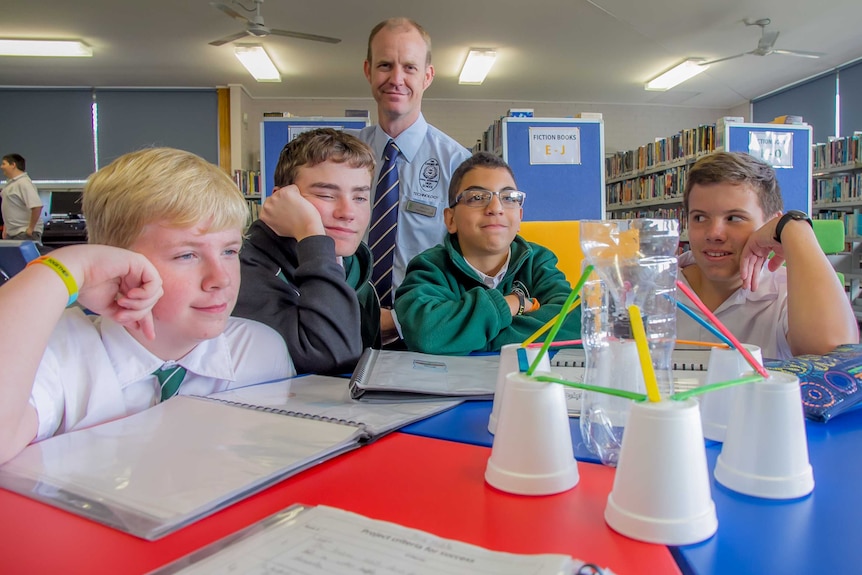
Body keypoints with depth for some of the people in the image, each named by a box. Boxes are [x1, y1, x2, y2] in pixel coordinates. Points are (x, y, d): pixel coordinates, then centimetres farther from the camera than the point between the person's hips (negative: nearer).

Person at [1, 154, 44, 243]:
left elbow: (37, 206, -26)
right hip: (12, 233, 10)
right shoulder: (10, 183, 15)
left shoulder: (24, 183, -15)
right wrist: (5, 228, 20)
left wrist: (31, 228, -21)